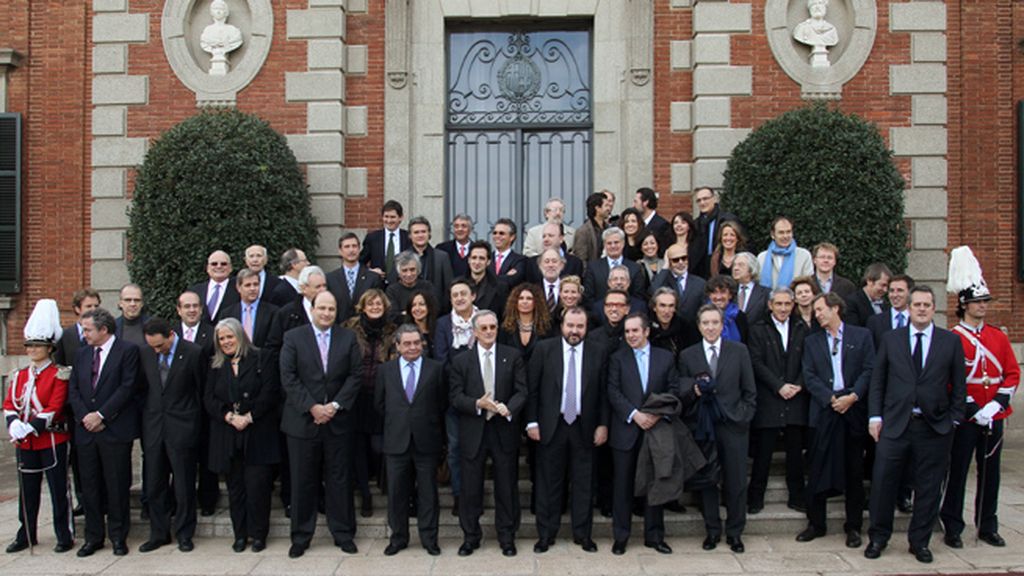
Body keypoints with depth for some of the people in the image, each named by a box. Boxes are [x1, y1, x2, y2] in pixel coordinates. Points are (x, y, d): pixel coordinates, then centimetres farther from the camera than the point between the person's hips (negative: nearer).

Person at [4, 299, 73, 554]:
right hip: (25, 444, 5)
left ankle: (65, 536, 10)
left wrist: (30, 428, -22)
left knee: (58, 489, 2)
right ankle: (26, 535, 25)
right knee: (27, 490, 14)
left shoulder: (59, 375, -7)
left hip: (52, 441, -5)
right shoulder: (19, 376, 10)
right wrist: (14, 425, -13)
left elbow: (54, 408, -15)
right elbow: (9, 405, 6)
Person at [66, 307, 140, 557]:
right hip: (86, 430, 5)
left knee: (117, 486, 2)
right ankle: (93, 537, 19)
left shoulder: (128, 350, -5)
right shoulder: (82, 353, 14)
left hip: (115, 431, -5)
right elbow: (73, 389, 10)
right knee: (90, 486, 10)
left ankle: (118, 536, 13)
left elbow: (127, 387, -11)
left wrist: (101, 415, -13)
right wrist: (85, 417, -5)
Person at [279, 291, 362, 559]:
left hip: (339, 420, 1)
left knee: (339, 479, 6)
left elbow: (355, 375, 1)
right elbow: (288, 378, -5)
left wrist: (335, 405, -10)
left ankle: (343, 533, 17)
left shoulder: (348, 338, 6)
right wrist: (312, 407, -13)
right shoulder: (293, 337, 2)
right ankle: (301, 536, 17)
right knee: (303, 481, 5)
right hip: (303, 420, -1)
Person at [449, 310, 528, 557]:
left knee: (507, 486, 7)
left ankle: (507, 536, 21)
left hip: (504, 430, 0)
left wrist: (508, 408, -20)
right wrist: (478, 405, -18)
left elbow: (521, 391, -1)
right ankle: (470, 536, 21)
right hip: (473, 432, 0)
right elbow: (455, 397, -1)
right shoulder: (461, 361, 4)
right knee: (470, 487, 7)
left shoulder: (513, 356, 3)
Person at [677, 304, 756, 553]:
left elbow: (749, 391, 6)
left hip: (734, 425, 0)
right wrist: (693, 391, -16)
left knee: (736, 481, 4)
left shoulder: (739, 351, 5)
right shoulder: (687, 355, 6)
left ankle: (735, 532, 17)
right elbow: (681, 392, 4)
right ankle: (712, 530, 20)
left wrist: (744, 416, -4)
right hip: (703, 426, 1)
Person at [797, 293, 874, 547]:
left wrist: (852, 396, -13)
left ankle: (853, 526, 16)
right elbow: (809, 376, 3)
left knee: (854, 471, 5)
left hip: (854, 410, -1)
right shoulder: (812, 341, 12)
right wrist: (831, 399, -10)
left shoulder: (861, 335, 7)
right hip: (824, 411, 1)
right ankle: (816, 523, 13)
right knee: (819, 470, 2)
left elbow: (869, 370, -1)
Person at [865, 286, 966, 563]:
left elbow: (959, 385, 6)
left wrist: (954, 420, 0)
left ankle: (920, 541, 22)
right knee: (883, 482, 1)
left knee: (928, 488, 7)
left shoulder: (951, 341, 5)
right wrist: (875, 416, 0)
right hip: (895, 424, 0)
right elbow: (877, 381, 7)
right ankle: (878, 537, 18)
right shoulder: (891, 339, 7)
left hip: (934, 427, 0)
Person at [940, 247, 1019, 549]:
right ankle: (953, 528, 12)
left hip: (994, 418, 5)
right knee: (958, 472, 2)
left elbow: (1013, 374, 6)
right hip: (965, 419, -5)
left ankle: (988, 527, 23)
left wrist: (995, 406, -7)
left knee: (990, 473, 12)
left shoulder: (999, 337, 8)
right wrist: (975, 411, -15)